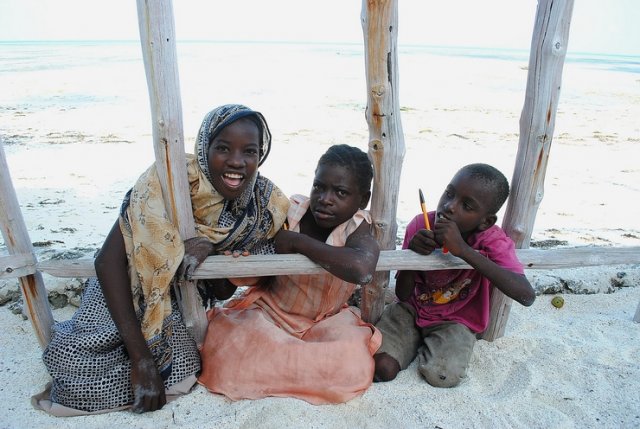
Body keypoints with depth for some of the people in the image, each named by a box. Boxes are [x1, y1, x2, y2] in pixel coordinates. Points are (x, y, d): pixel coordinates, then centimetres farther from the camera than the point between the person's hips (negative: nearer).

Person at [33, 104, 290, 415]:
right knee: (75, 357, -25)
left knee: (181, 366, -21)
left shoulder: (262, 202, -17)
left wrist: (210, 248, -30)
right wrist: (141, 359, -30)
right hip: (131, 287, -3)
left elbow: (223, 291, -8)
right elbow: (108, 261, -27)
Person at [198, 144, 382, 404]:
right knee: (228, 359, -25)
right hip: (269, 308, 0)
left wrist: (297, 241, -34)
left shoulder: (357, 226, -20)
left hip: (325, 321, 0)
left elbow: (362, 269, -44)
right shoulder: (289, 211, -13)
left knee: (350, 369, -27)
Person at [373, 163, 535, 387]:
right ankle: (418, 342, 12)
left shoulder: (493, 241, -21)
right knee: (383, 367, -20)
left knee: (443, 376, -25)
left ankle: (426, 346, 8)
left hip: (455, 320, 0)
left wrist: (463, 250, -44)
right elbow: (403, 295, -13)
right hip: (412, 309, 1)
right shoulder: (420, 225, -17)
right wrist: (412, 253, -34)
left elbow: (527, 296, -39)